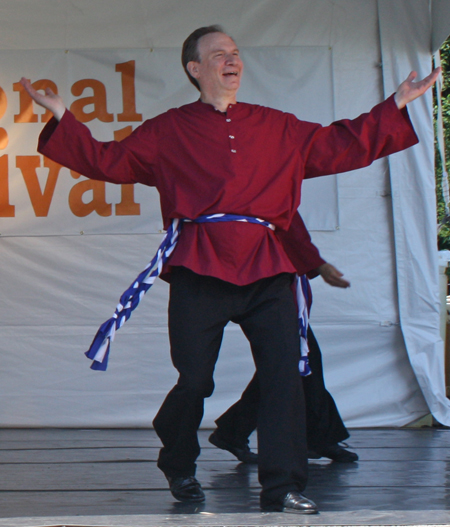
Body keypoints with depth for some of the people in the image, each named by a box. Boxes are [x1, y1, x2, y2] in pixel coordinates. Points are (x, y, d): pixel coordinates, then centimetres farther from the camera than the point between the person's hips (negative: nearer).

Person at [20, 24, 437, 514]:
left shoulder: (279, 128, 20)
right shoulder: (167, 131, 15)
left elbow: (345, 145, 22)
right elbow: (106, 160, 14)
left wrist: (397, 105, 19)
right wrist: (61, 116, 7)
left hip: (266, 269, 2)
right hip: (200, 267, -2)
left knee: (284, 372, -11)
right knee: (195, 379, -5)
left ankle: (283, 487, -6)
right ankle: (177, 465, 26)